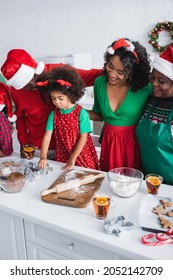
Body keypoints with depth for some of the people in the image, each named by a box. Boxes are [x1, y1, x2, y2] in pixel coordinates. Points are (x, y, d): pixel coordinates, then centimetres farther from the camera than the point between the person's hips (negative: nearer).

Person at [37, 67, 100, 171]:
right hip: (62, 156, 3)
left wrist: (73, 158, -18)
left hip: (81, 155, -3)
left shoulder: (81, 113, -16)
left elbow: (83, 138, -16)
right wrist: (43, 157, -19)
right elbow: (47, 136, -9)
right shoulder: (53, 114, -4)